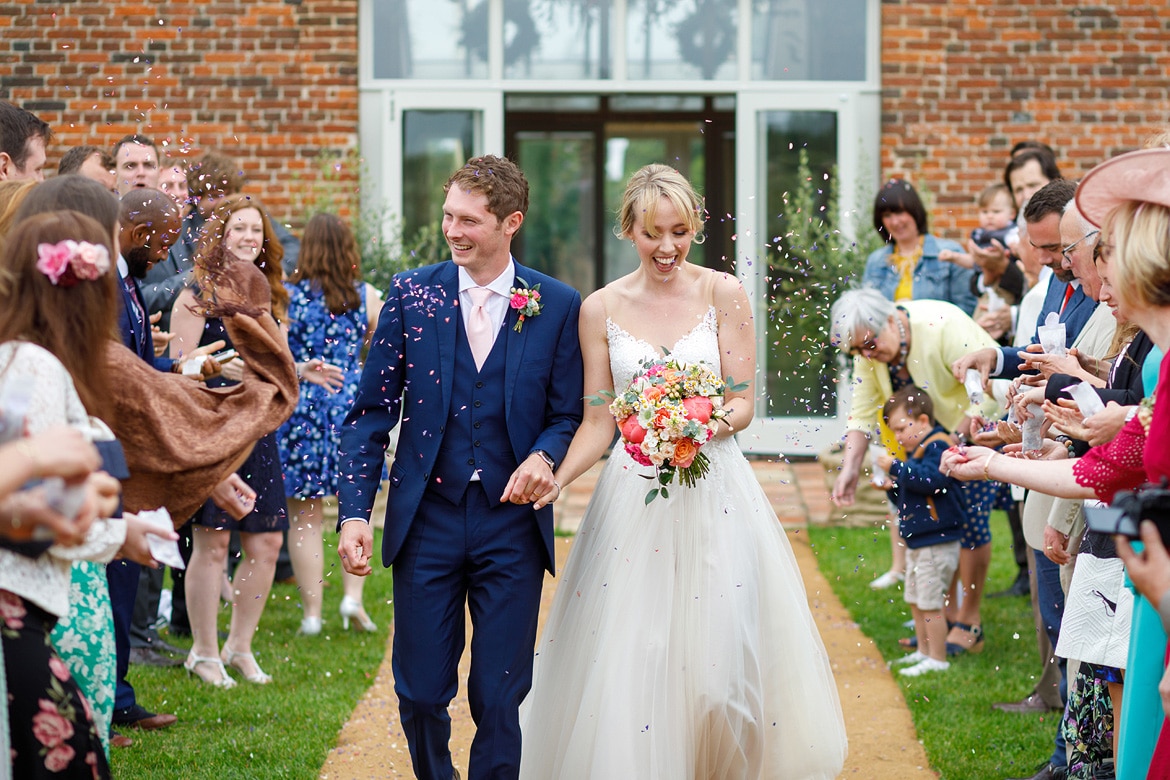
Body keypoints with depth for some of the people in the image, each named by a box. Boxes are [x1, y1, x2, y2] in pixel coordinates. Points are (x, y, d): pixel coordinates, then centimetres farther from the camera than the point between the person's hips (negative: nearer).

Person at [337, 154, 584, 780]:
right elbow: (370, 413, 2)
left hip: (511, 522, -1)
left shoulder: (558, 306, 0)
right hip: (426, 520, 1)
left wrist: (543, 456, -17)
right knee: (420, 694, 6)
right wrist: (354, 513, -8)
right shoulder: (411, 295, 1)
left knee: (499, 700, 2)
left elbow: (569, 415, 6)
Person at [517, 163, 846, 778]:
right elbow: (597, 421, 5)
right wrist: (556, 480, -12)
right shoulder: (601, 309, 4)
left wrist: (708, 426, -21)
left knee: (722, 657, -4)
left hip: (714, 491, -1)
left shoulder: (722, 294, 1)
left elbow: (743, 402, 1)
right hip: (633, 492, 1)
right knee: (630, 663, -3)